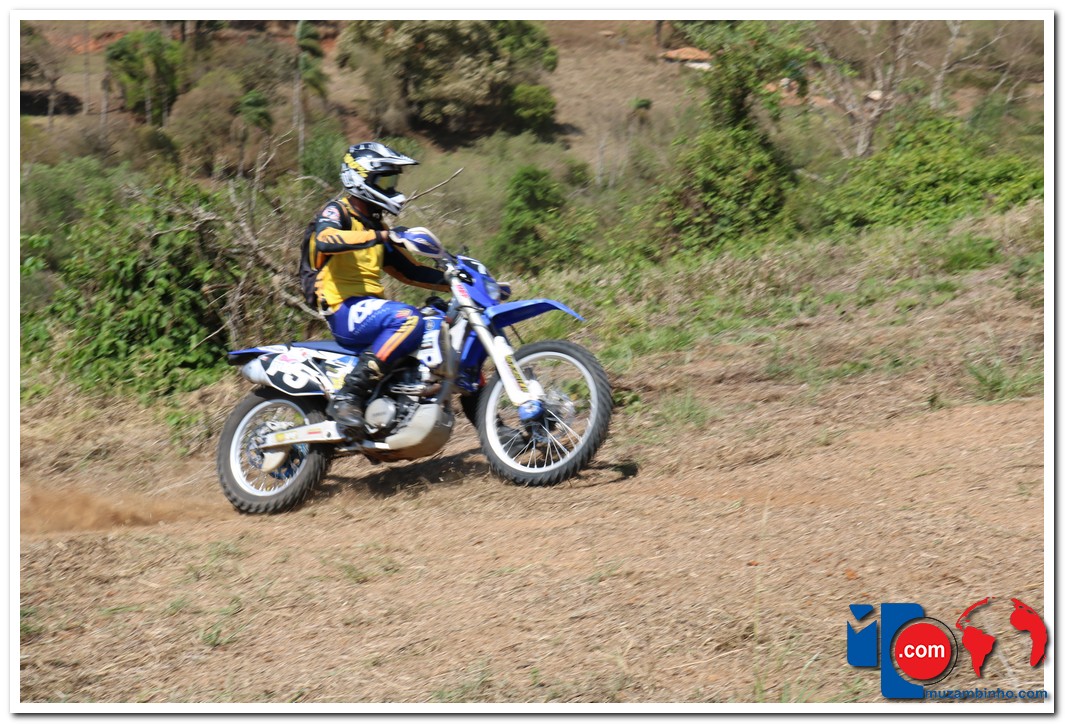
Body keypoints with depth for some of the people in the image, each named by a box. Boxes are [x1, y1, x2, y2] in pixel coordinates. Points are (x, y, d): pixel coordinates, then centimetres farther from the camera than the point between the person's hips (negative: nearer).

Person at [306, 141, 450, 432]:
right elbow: (324, 240, -27)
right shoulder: (337, 211, -2)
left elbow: (410, 271, 23)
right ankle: (349, 394, -35)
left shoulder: (374, 225, 24)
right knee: (409, 320, -35)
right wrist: (381, 236, -35)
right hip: (344, 309, -9)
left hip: (370, 307, 9)